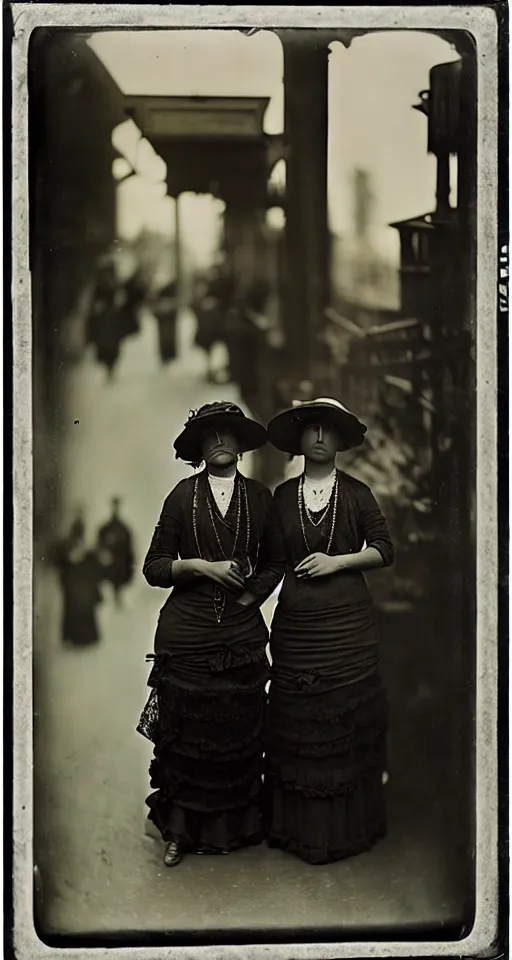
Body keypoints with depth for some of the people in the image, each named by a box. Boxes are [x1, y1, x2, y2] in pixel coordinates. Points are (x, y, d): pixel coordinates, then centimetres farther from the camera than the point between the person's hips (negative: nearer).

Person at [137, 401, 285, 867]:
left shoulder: (259, 497, 8)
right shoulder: (184, 496, 2)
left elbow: (276, 561, 16)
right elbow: (154, 566, 2)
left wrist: (249, 596, 1)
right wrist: (202, 567, -12)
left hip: (242, 632, 2)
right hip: (187, 632, -1)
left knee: (239, 732, 4)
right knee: (186, 732, 1)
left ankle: (236, 826, 20)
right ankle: (180, 832, 14)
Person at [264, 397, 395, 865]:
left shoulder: (356, 492, 4)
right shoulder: (284, 494, 9)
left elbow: (385, 549, 3)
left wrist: (338, 561, -9)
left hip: (348, 623, -1)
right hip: (295, 623, 2)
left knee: (347, 719, 1)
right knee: (297, 725, 4)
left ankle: (346, 826, 13)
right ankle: (298, 826, 15)